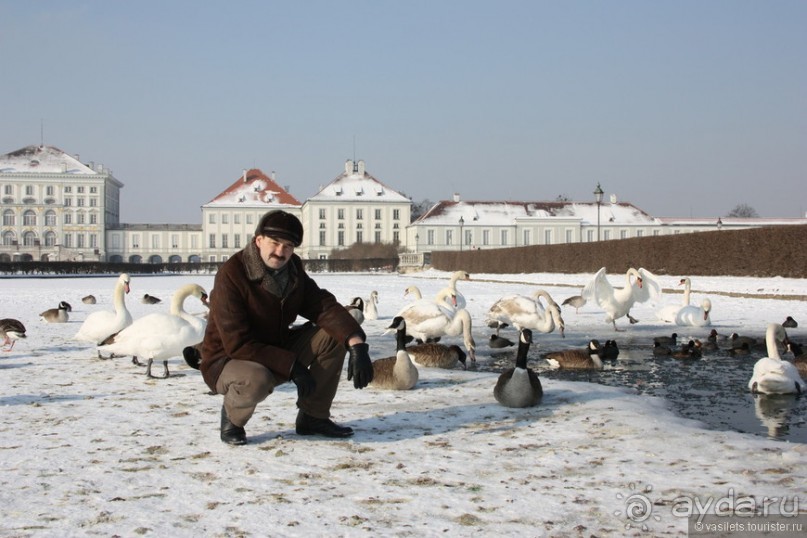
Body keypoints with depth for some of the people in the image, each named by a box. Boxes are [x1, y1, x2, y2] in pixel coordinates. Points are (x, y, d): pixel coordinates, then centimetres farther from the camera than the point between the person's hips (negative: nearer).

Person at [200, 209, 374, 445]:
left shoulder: (293, 269, -2)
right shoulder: (231, 275, -24)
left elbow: (325, 307, -12)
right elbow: (238, 344, -28)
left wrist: (357, 343, -30)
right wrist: (292, 366, -30)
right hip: (228, 361, -7)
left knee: (333, 335, -10)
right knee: (256, 380, -41)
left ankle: (313, 417, 3)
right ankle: (232, 418, -5)